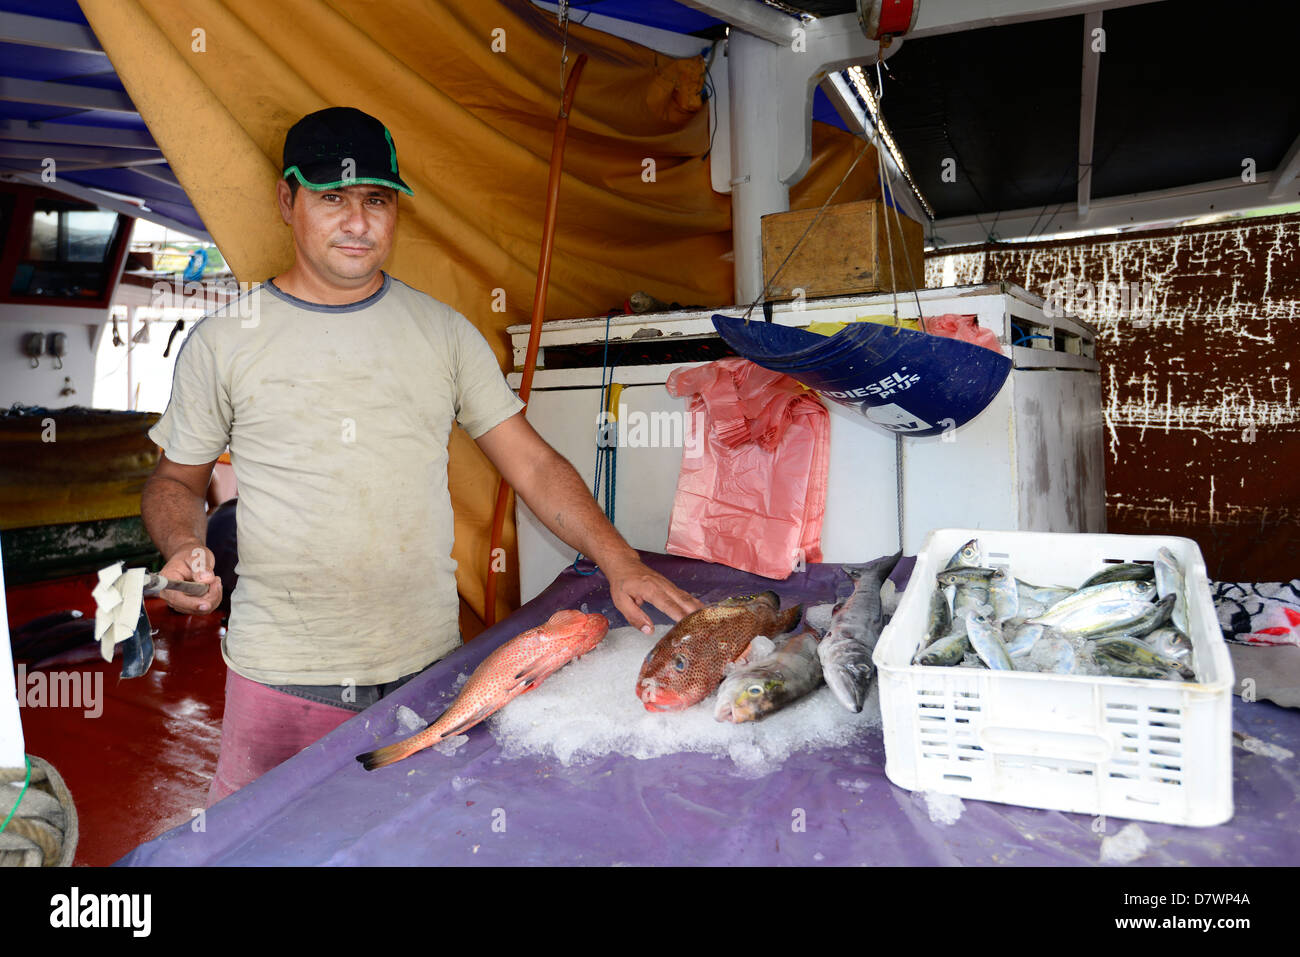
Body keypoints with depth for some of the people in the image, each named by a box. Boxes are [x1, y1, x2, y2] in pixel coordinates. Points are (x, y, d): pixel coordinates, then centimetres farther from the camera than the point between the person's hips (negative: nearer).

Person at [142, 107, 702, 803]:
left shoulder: (443, 332, 3)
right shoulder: (223, 340, 0)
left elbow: (532, 463, 0)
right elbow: (177, 478, 10)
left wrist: (621, 563, -10)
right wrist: (182, 549, -12)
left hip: (428, 662, 2)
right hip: (283, 672, -1)